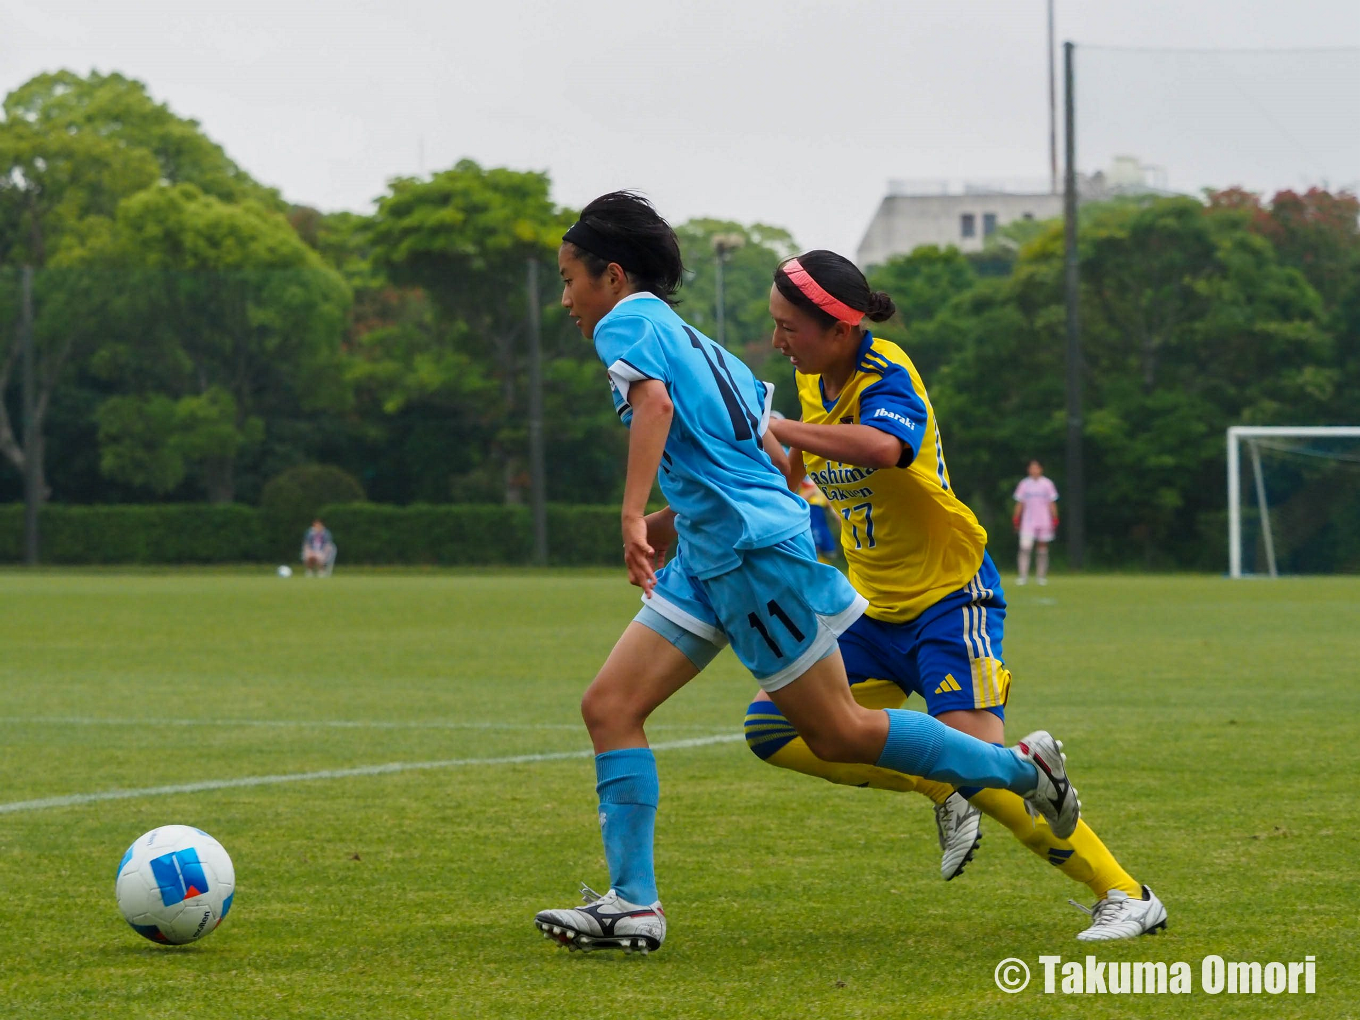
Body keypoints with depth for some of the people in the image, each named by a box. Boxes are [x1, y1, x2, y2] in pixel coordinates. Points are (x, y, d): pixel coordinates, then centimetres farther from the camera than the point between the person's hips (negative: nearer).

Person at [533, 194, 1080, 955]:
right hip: (709, 560, 10)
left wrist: (634, 515, -33)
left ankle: (1023, 768, 10)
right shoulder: (696, 343, 22)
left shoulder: (628, 320, -5)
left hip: (756, 550, -10)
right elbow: (770, 456, 25)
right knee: (609, 707, 1)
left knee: (837, 732, -2)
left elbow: (654, 402, -26)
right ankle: (633, 904, -3)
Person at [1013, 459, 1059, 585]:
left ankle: (1041, 575, 12)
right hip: (1028, 522, -1)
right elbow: (1019, 503, 8)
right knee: (1025, 547, -14)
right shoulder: (1024, 484, 5)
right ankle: (1023, 575, -15)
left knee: (1042, 548, 4)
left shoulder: (1047, 484, 4)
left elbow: (1052, 503, 7)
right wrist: (1016, 518, 2)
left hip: (1044, 522, 1)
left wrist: (1054, 519, 1)